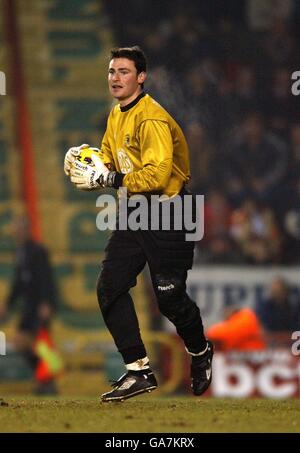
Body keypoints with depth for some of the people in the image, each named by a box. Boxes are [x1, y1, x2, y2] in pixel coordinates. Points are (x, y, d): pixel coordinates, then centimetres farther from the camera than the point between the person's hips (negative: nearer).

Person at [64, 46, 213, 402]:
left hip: (167, 216, -9)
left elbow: (157, 175, -29)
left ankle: (200, 353, 28)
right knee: (109, 289, -1)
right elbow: (108, 159, 17)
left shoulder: (151, 119, -21)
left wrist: (110, 179, -28)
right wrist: (89, 167, -5)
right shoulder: (116, 116, 10)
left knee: (170, 298, -2)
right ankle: (139, 371, 3)